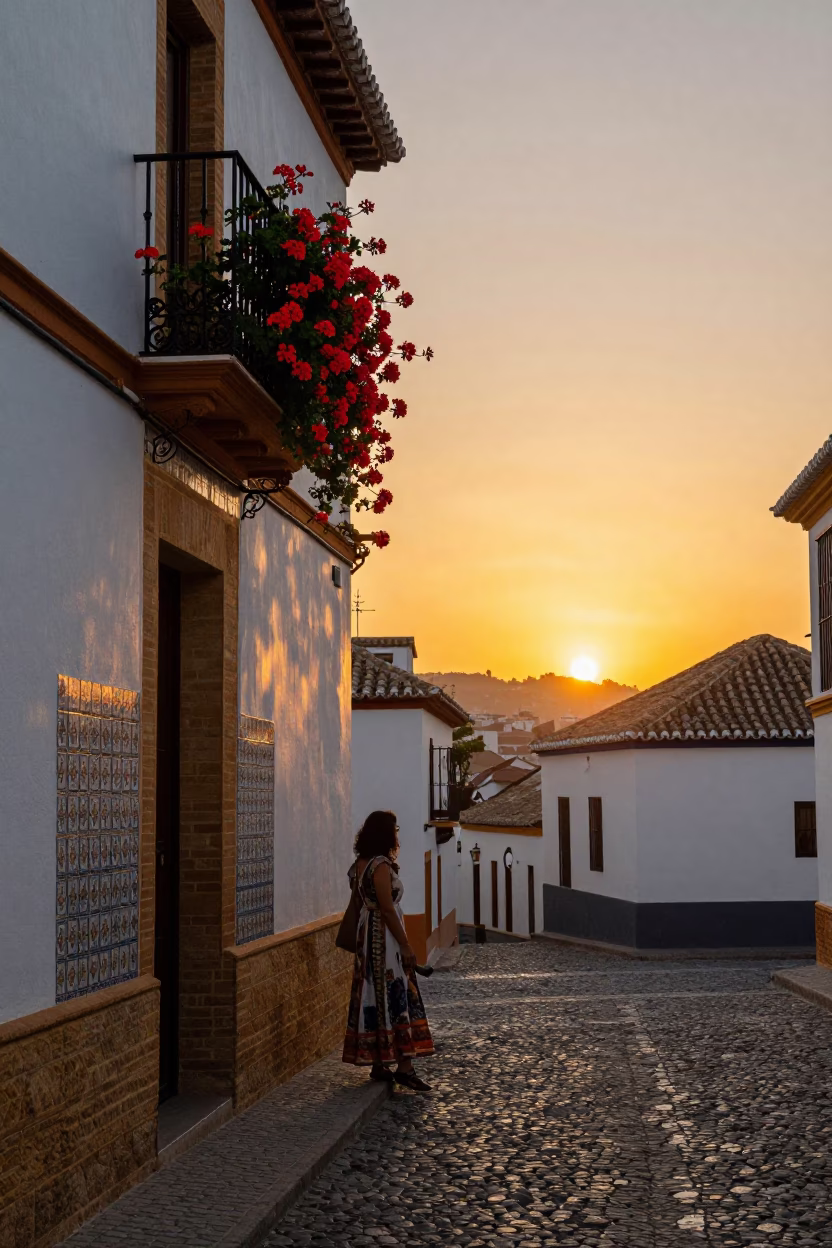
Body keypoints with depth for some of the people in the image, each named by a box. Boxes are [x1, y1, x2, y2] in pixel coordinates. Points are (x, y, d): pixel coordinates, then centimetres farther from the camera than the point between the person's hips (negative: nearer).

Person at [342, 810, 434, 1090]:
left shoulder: (360, 864, 11)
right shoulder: (380, 865, -17)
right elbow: (388, 909, -19)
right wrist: (405, 945, -15)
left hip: (367, 936, 9)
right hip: (384, 938, -9)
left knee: (374, 998, 10)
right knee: (397, 997, -6)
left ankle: (378, 1064, 14)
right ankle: (404, 1067, -6)